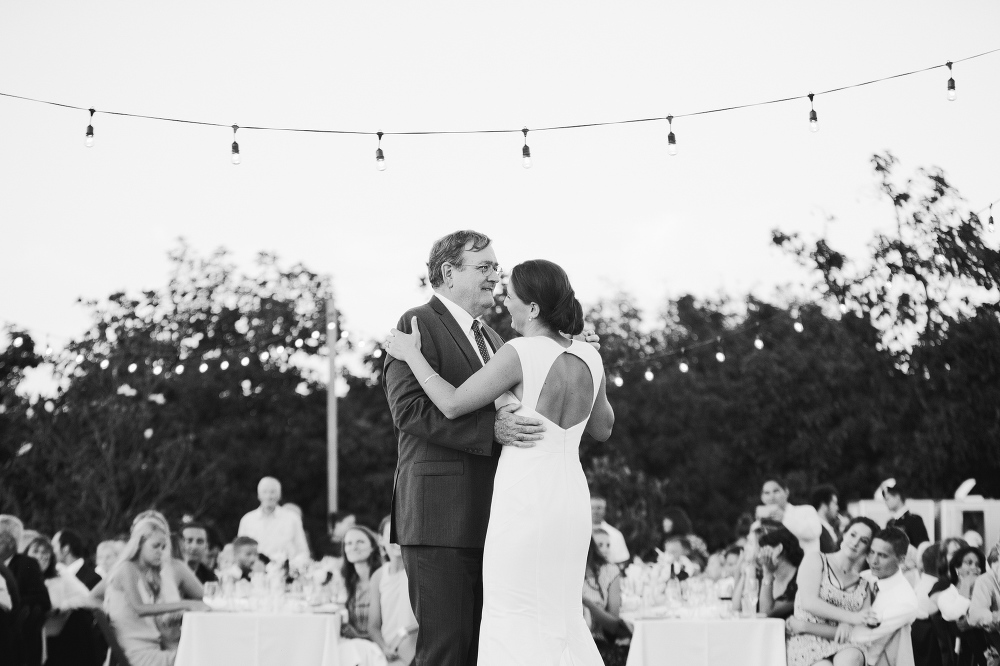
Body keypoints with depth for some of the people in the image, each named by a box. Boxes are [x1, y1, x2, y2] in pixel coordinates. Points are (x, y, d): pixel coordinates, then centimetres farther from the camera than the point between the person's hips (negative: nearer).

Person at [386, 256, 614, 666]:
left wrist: (412, 356, 1)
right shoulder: (588, 357, 5)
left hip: (525, 501, -7)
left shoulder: (520, 354, -15)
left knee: (514, 625, 1)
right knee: (556, 618, 18)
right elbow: (602, 428, 18)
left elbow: (453, 405, -10)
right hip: (571, 498, 7)